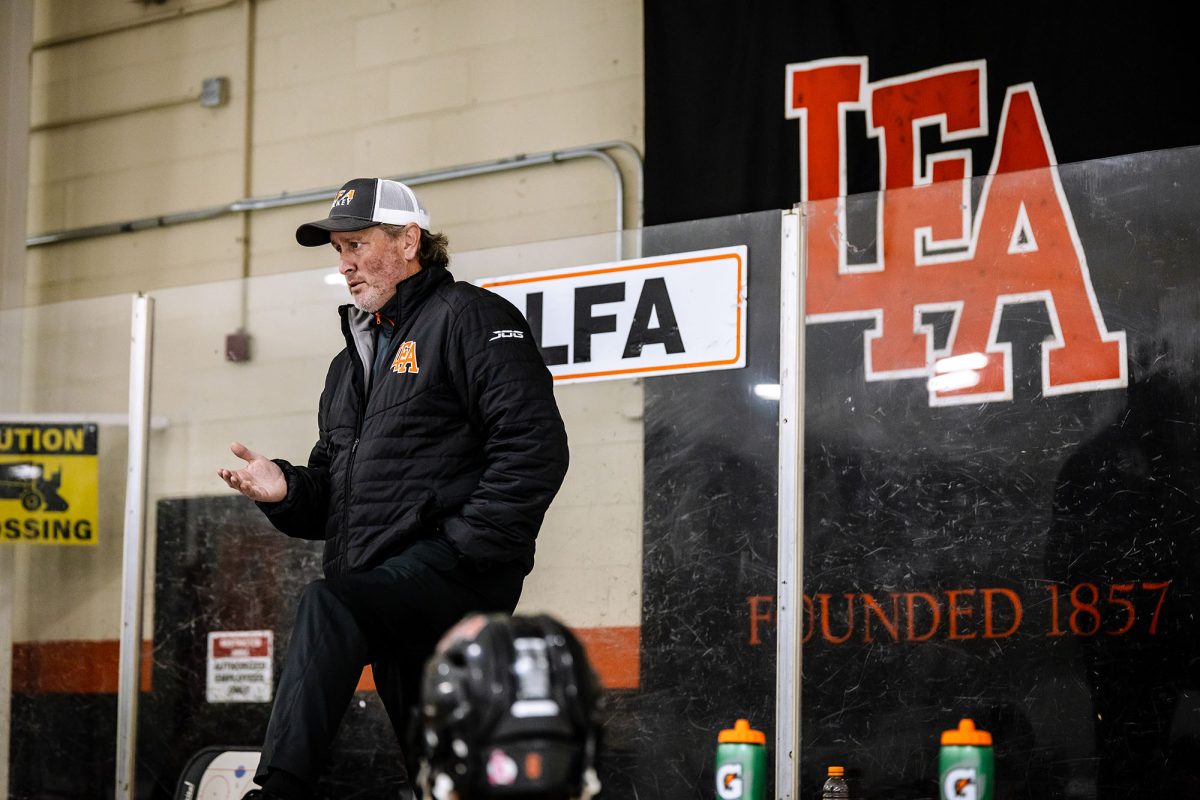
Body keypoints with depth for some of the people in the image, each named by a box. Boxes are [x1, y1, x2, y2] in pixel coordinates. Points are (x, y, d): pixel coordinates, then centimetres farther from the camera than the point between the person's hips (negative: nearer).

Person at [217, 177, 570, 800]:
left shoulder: (469, 318, 0)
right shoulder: (351, 363, 26)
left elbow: (536, 445, -12)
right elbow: (331, 489, 26)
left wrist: (466, 545, -19)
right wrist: (285, 490, 2)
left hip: (455, 569, -8)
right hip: (385, 595, 8)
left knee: (327, 608, -32)